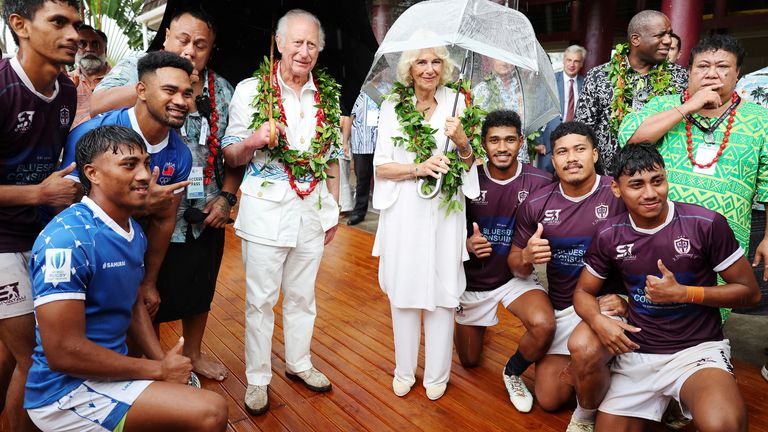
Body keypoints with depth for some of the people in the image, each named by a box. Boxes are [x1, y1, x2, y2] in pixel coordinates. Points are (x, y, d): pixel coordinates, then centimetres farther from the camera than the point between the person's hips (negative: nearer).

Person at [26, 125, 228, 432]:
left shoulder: (135, 232, 5)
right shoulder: (67, 240, -23)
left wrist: (164, 361, 1)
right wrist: (159, 370, -15)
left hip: (113, 370, 9)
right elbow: (63, 353, -25)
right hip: (68, 391, -9)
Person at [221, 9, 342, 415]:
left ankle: (298, 362, 35)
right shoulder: (250, 90, -4)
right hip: (266, 209, -3)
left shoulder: (329, 95, 7)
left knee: (302, 295, 16)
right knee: (261, 299, 5)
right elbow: (231, 155, -1)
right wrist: (253, 141, -24)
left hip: (313, 209, 4)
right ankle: (257, 378, 22)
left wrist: (334, 209, 12)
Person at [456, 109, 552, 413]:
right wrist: (467, 244, -25)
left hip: (515, 275, -1)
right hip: (473, 277, 1)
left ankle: (513, 372, 3)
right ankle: (477, 323, 51)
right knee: (469, 361, 15)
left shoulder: (539, 182, -17)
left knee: (544, 326, -32)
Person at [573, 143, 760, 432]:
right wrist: (598, 321, -15)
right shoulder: (609, 236, -2)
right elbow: (583, 292, 8)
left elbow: (750, 292, -3)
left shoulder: (706, 223, -11)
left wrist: (683, 293, -17)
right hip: (636, 353, 3)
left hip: (698, 350, -3)